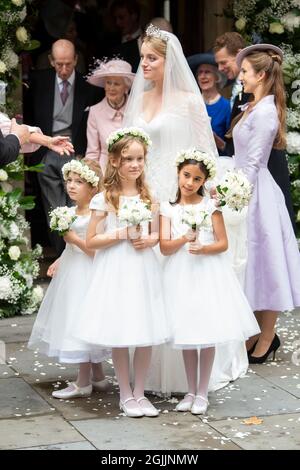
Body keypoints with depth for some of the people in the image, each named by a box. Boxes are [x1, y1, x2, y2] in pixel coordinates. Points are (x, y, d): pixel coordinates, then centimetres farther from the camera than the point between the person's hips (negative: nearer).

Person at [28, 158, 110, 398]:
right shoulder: (71, 212, 10)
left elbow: (97, 249, -22)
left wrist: (74, 238, -22)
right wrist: (59, 261, 12)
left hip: (86, 274, -10)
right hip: (70, 272, 10)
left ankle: (83, 383, 6)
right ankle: (98, 377, 25)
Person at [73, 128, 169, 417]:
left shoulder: (148, 197, 6)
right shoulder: (105, 199, -6)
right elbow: (91, 241, -6)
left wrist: (149, 240, -6)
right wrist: (123, 234, -15)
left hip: (144, 271, 4)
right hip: (116, 271, -3)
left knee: (146, 334, 5)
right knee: (120, 334, 2)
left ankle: (139, 392, 18)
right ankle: (126, 395, 16)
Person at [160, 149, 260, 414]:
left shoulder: (210, 206, 0)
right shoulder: (169, 209, 4)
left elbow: (223, 243, -2)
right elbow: (164, 247, -4)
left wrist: (204, 248, -20)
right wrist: (184, 239, -21)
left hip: (208, 273, -1)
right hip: (181, 275, 2)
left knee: (208, 333, 0)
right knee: (186, 334, 6)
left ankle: (202, 393, 10)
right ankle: (191, 391, 19)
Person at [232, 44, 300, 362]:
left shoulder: (264, 113, -18)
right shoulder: (252, 108, 10)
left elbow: (253, 163, -19)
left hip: (256, 193, -9)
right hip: (246, 191, 9)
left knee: (262, 262, 0)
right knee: (253, 264, 14)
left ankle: (267, 338, 11)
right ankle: (255, 335, 22)